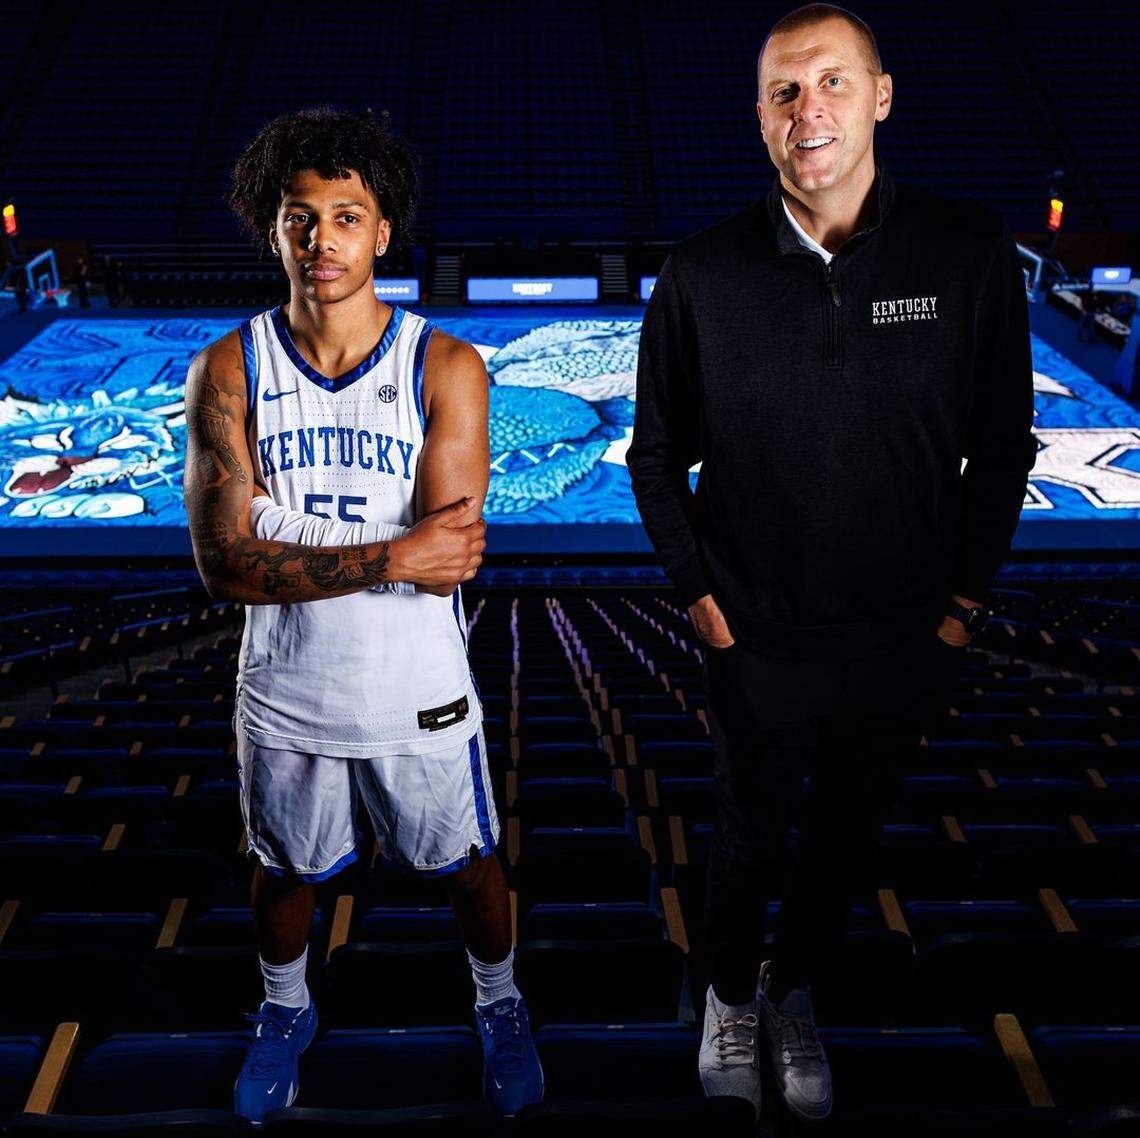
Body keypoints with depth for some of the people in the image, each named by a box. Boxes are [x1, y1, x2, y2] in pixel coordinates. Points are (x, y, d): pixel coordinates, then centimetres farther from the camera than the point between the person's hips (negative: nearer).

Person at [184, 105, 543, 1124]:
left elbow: (448, 560, -21)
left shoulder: (445, 368, -13)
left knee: (469, 869, 19)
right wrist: (388, 556, -27)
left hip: (421, 696, -1)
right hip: (284, 695, 1)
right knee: (285, 872, 23)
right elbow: (224, 563, -18)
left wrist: (287, 549, -23)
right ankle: (286, 1013, 53)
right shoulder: (230, 370, -10)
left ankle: (501, 1007, 48)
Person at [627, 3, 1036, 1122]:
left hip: (905, 643, 1)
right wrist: (701, 595, -3)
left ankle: (795, 990, 47)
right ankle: (729, 995, 45)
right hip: (759, 642, -1)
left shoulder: (971, 253, -10)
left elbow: (1004, 445, 0)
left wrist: (964, 602, -1)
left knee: (847, 836, 20)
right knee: (752, 840, 16)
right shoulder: (701, 275, -10)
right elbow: (655, 458, 1)